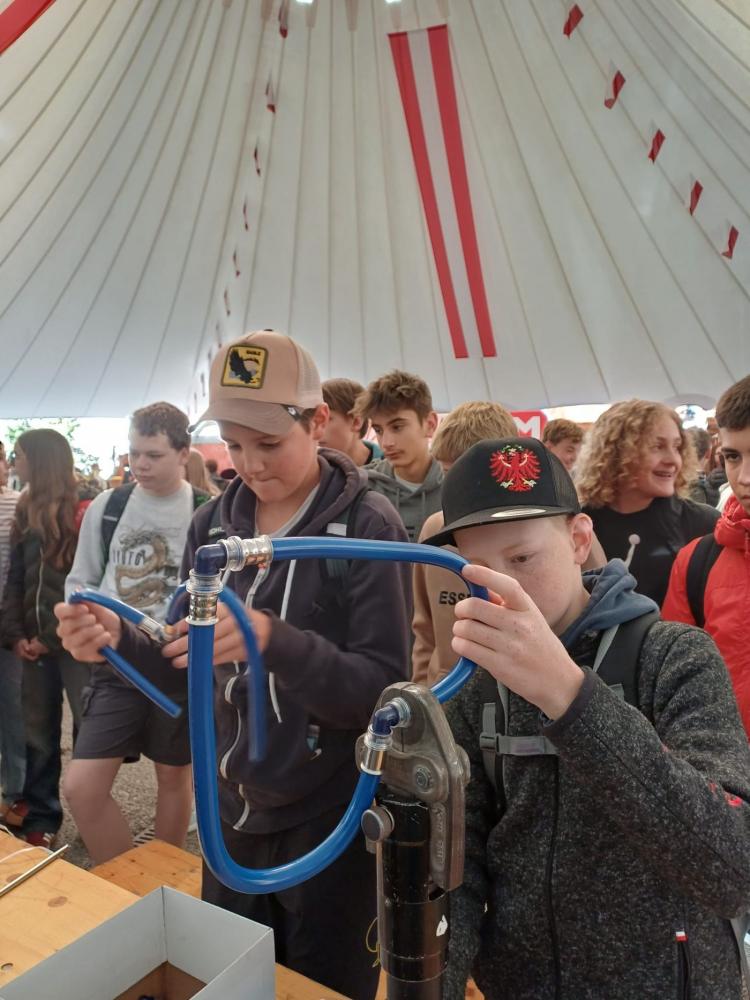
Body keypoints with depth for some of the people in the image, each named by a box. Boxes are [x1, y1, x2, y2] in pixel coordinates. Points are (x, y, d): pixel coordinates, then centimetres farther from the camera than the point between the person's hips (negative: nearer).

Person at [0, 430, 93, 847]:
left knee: (89, 731, 4)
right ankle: (41, 815, 30)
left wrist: (53, 636, -13)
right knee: (38, 733, 15)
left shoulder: (85, 511, -11)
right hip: (36, 642, 7)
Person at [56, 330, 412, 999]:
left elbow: (385, 688, -21)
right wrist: (118, 639, -16)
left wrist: (272, 641, -37)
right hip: (235, 808, 5)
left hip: (330, 818, -5)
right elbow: (188, 660, 5)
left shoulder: (367, 526, -18)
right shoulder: (214, 523, -1)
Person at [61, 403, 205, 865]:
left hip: (179, 667, -3)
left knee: (174, 775, 15)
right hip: (117, 665, 3)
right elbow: (79, 581, 10)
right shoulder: (106, 507, 1)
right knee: (81, 786, 0)